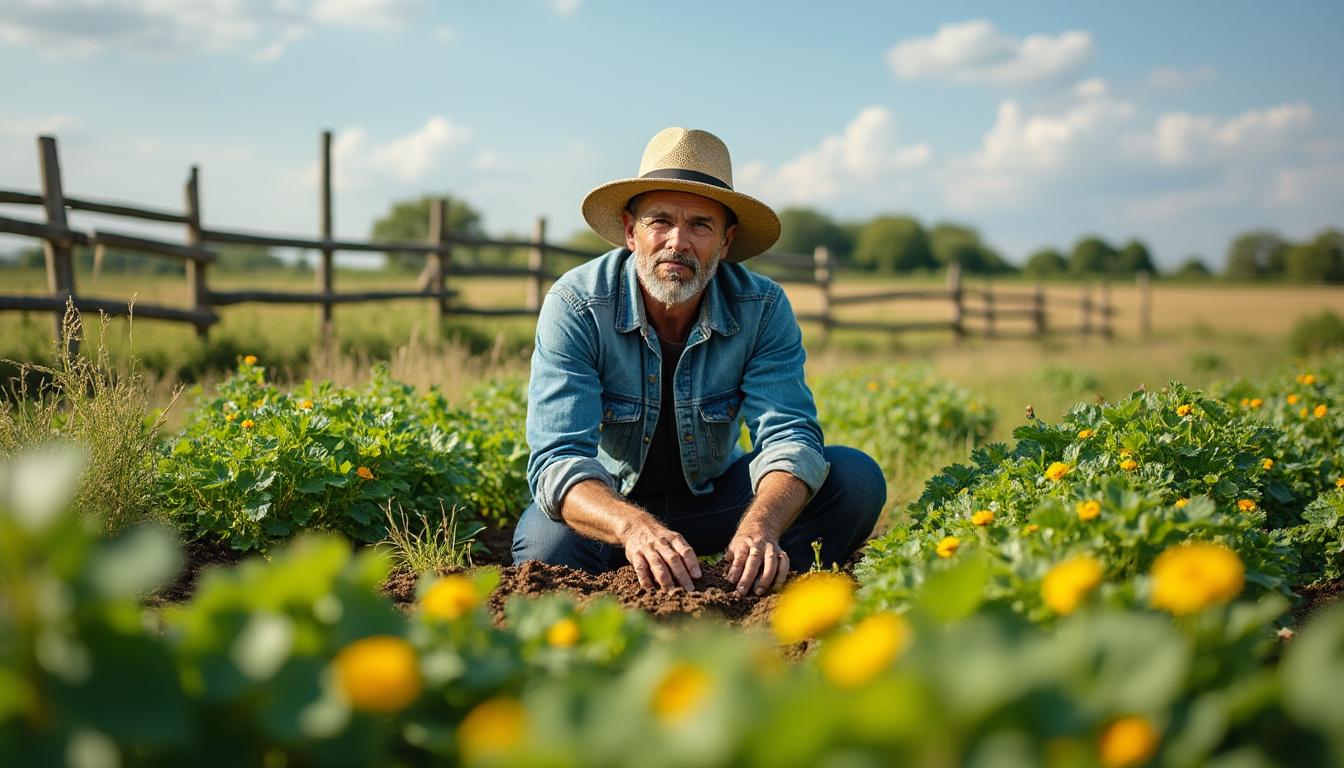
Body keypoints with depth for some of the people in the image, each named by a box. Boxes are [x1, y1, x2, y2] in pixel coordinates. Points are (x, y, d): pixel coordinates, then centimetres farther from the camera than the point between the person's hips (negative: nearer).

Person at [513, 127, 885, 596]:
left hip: (714, 496, 2)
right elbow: (559, 458, -32)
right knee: (545, 545, -35)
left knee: (856, 479, -18)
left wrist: (759, 529, -49)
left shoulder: (763, 309, -17)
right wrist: (634, 527, -54)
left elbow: (788, 435, -25)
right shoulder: (576, 305, -23)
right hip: (609, 504, -1)